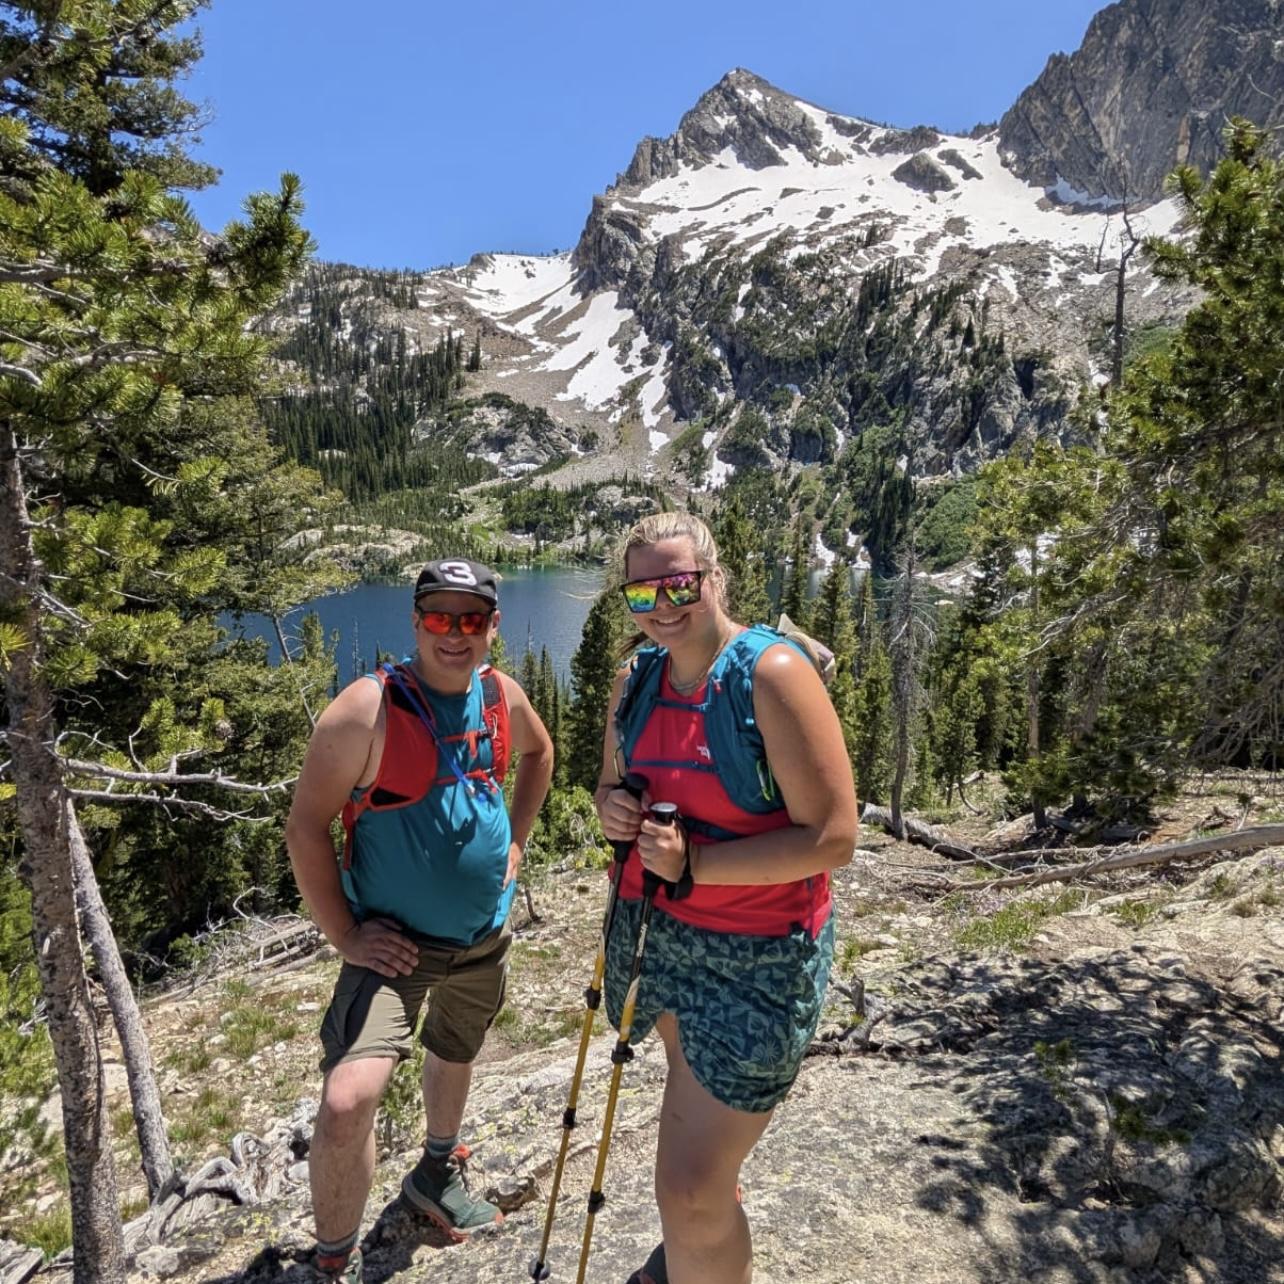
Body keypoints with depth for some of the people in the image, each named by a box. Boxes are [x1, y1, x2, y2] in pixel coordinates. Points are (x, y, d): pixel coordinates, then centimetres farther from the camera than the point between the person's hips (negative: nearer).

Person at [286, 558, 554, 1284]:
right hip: (398, 942, -5)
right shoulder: (368, 709, -22)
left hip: (486, 937, 6)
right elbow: (306, 827, -17)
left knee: (456, 1056, 26)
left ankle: (438, 1175, 57)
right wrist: (345, 935, -17)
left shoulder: (502, 695, -6)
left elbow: (540, 753, 16)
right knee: (348, 1101, -20)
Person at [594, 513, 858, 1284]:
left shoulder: (772, 674, -21)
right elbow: (614, 782, 15)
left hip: (754, 957, -7)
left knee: (691, 1192, -4)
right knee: (692, 1084, 30)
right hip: (653, 929, 7)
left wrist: (694, 862, -25)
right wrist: (612, 807, -9)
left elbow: (832, 838, -24)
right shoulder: (636, 680, 0)